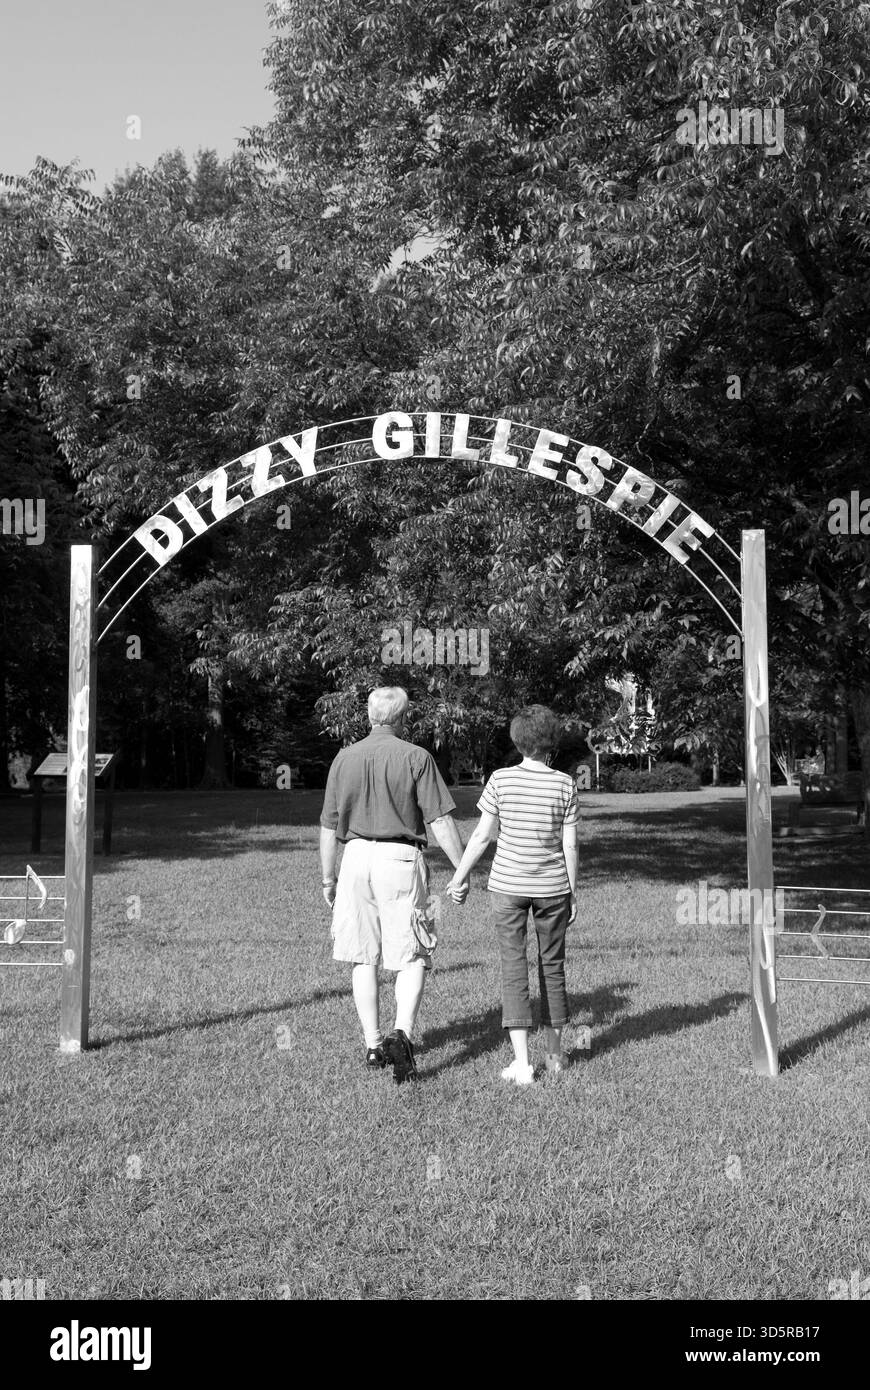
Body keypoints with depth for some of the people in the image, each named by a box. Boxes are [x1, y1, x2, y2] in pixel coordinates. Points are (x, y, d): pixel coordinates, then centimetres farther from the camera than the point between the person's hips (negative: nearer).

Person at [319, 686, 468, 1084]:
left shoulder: (344, 759, 6)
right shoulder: (416, 758, -4)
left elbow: (329, 825, 9)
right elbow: (440, 820, -7)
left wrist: (328, 878, 18)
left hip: (357, 857, 3)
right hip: (401, 858, -3)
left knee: (363, 958, 11)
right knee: (413, 957, 4)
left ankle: (373, 1045, 15)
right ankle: (402, 1033, -16)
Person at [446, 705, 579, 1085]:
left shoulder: (501, 780, -7)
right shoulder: (564, 785, -6)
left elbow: (482, 835, -5)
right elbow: (570, 846, -4)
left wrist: (459, 877, 7)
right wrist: (572, 892, 7)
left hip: (508, 885, -1)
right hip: (552, 886, 1)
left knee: (514, 968, 1)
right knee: (552, 965, 14)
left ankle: (522, 1061, -5)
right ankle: (554, 1053, 25)